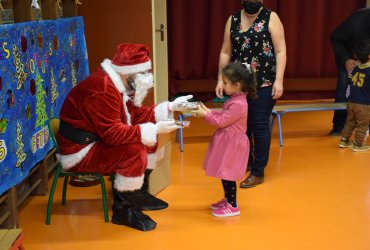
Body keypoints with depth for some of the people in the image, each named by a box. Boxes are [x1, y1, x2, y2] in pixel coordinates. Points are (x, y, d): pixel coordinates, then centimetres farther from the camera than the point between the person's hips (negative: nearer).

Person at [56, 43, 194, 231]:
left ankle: (138, 194, 19)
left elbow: (136, 114, 9)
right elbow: (112, 133, -32)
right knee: (134, 152, -28)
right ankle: (123, 210, -11)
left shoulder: (118, 83, 4)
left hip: (98, 140, 11)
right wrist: (154, 129, -31)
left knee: (147, 141, 9)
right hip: (78, 152, -11)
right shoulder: (102, 90, -28)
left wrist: (170, 107, 1)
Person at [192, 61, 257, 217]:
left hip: (232, 144, -10)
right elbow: (223, 115, 13)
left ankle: (233, 206, 11)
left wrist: (205, 115, -12)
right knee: (223, 173, 19)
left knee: (227, 175, -1)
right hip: (227, 141, 10)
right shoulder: (235, 99, 6)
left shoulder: (238, 104, -25)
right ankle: (228, 199, 35)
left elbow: (221, 121, -21)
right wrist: (207, 111, 5)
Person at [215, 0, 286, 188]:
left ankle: (258, 171, 9)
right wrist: (221, 79, 6)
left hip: (264, 83, -4)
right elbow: (226, 52, 10)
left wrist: (279, 80, -14)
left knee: (259, 126, -1)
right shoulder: (233, 19, 8)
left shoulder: (270, 18, -3)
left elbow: (280, 51, -7)